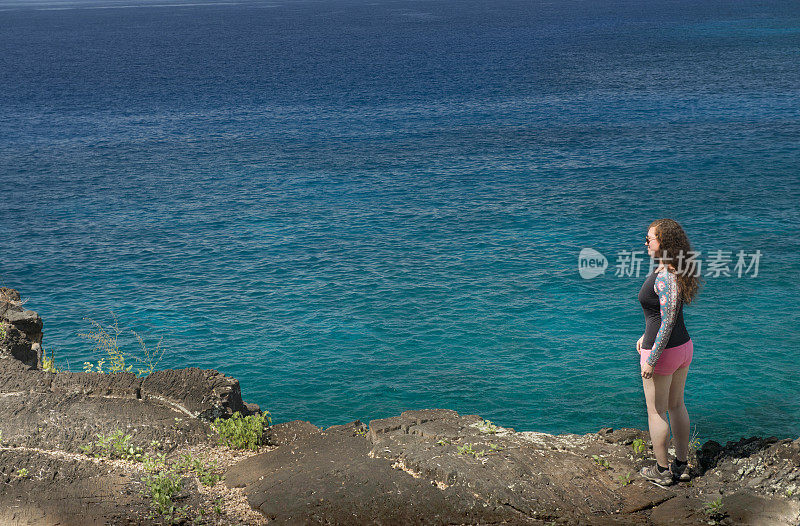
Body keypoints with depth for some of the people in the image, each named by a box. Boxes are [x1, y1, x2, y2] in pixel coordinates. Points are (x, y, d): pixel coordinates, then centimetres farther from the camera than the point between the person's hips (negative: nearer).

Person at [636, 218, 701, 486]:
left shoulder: (665, 277, -25)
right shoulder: (676, 271, 5)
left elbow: (668, 322, -25)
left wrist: (651, 360, -21)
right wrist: (647, 335, 25)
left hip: (662, 351, -9)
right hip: (684, 346, 9)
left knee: (656, 412, 7)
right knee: (677, 406, 20)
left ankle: (662, 470, 19)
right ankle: (682, 464, 32)